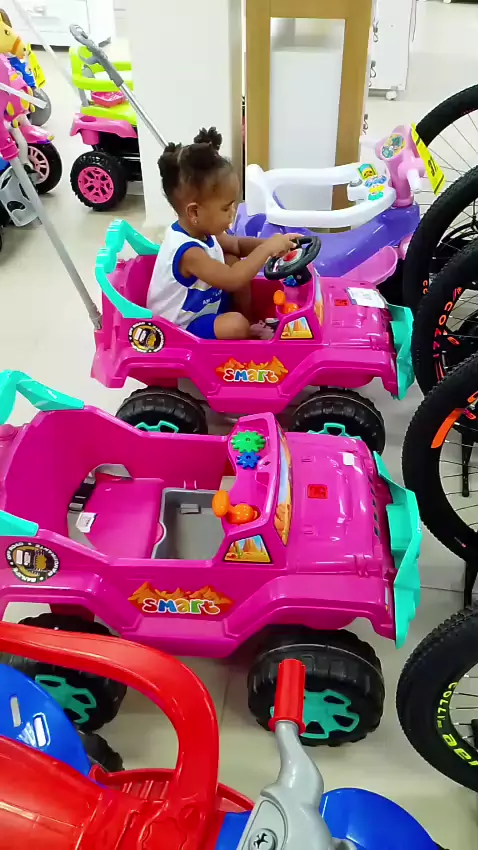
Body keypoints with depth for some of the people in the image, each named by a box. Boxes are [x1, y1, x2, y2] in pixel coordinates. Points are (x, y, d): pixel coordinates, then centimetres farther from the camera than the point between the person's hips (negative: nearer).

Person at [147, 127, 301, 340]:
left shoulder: (200, 230, -5)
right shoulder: (187, 252, -34)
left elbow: (236, 245, 10)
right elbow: (232, 280, -41)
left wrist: (268, 244, -9)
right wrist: (267, 248, -33)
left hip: (205, 305, 10)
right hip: (181, 329, -10)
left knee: (232, 261, 5)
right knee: (236, 325, -31)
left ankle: (249, 321, 13)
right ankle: (250, 333, 5)